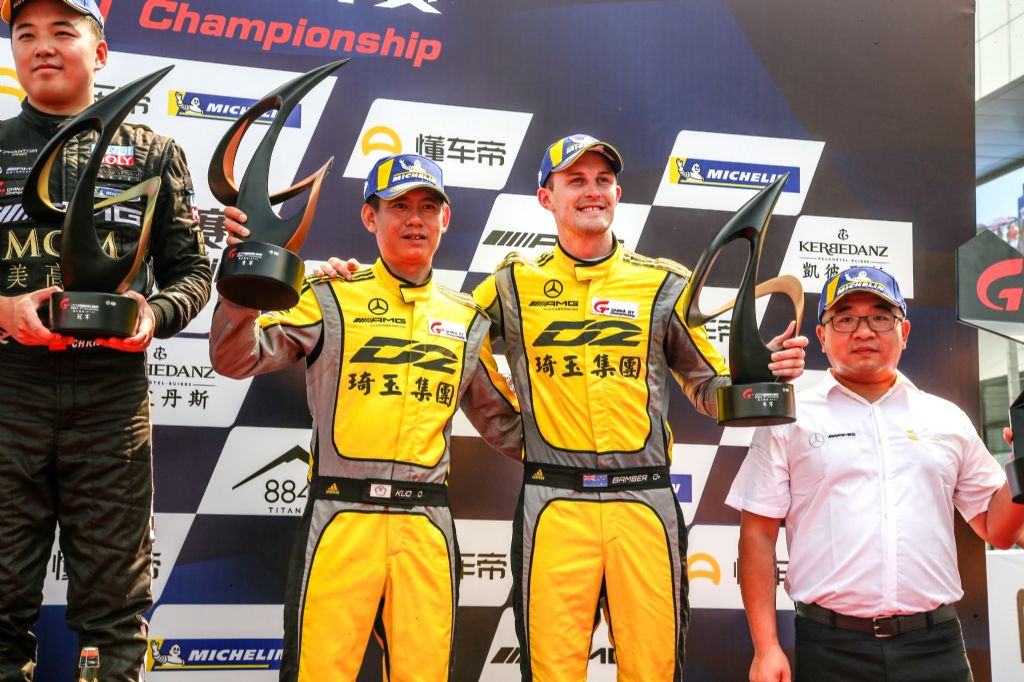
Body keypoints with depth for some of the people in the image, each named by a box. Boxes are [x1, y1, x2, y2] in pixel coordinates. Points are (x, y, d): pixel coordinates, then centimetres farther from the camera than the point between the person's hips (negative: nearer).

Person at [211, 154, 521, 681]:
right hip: (341, 518, -3)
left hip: (428, 524, 3)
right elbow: (237, 358, -4)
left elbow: (500, 421, 23)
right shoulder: (331, 299, 5)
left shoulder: (466, 319, 15)